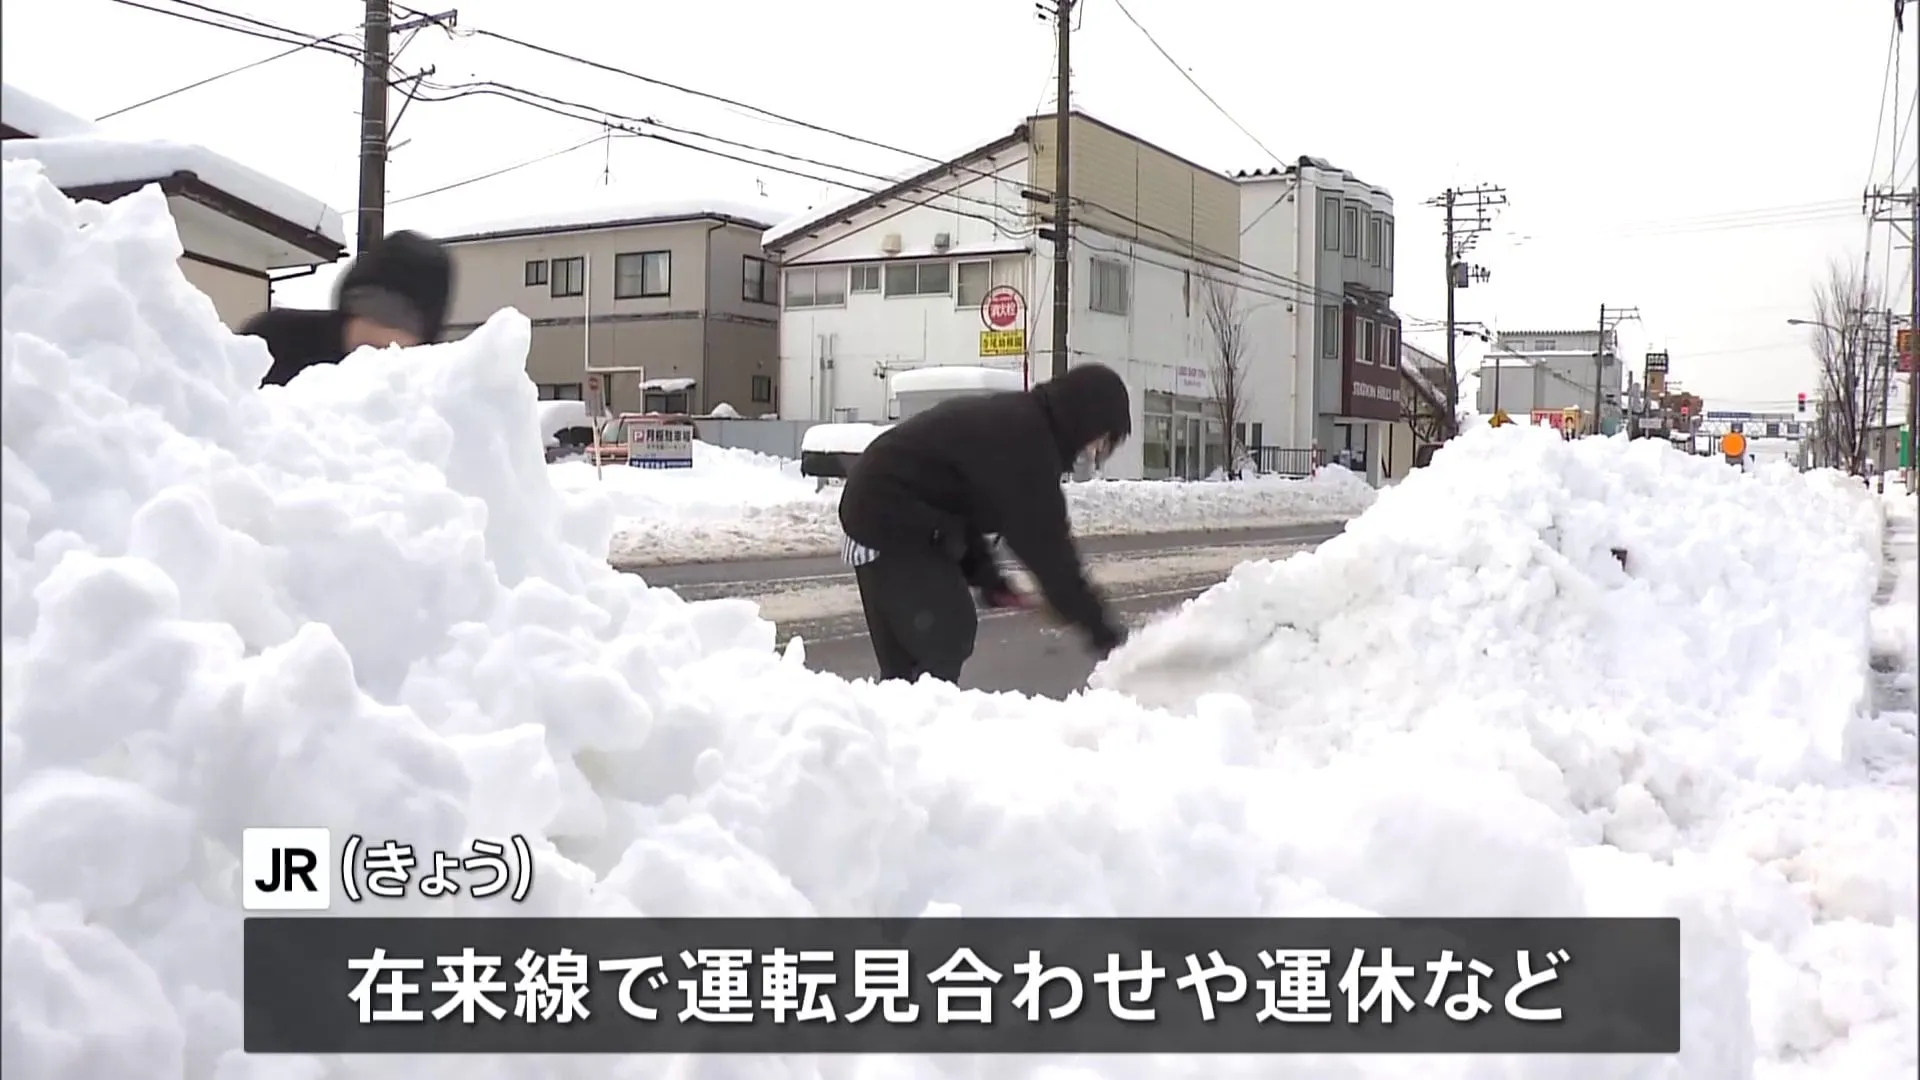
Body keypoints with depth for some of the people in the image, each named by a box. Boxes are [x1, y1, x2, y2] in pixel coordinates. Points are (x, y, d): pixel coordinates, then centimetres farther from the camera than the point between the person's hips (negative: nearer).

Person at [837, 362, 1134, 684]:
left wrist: (986, 577, 15)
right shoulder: (1023, 439, -21)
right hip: (891, 519, -10)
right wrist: (1100, 627, -16)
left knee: (907, 647, 14)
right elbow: (1044, 545, -21)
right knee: (945, 640, -9)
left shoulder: (1013, 419, 11)